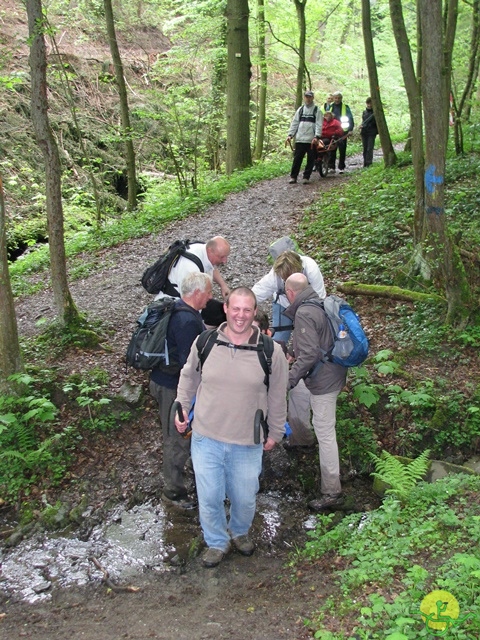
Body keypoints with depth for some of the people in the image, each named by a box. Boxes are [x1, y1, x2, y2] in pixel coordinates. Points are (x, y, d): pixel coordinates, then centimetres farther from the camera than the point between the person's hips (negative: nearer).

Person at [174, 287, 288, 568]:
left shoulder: (271, 352, -10)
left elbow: (278, 396, 3)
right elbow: (189, 378, 12)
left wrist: (275, 432, 9)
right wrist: (182, 408, 10)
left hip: (248, 443, 0)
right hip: (206, 439, 1)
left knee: (245, 498, 15)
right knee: (209, 497, 10)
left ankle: (240, 532, 48)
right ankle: (217, 542, 38)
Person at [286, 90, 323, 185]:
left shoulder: (317, 110, 3)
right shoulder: (300, 109, 14)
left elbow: (319, 125, -5)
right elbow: (294, 123, 12)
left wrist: (316, 136, -18)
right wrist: (290, 134, 1)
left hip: (311, 140, -2)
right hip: (300, 139, 2)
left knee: (310, 159, 2)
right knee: (297, 159, 0)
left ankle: (306, 177, 10)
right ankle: (293, 177, 5)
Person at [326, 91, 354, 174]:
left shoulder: (345, 107, 3)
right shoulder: (330, 106, 10)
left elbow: (350, 118, 1)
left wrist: (350, 129, -10)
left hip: (342, 131, -2)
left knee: (342, 150, -1)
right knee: (331, 149, 1)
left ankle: (341, 167, 5)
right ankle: (332, 167, 7)